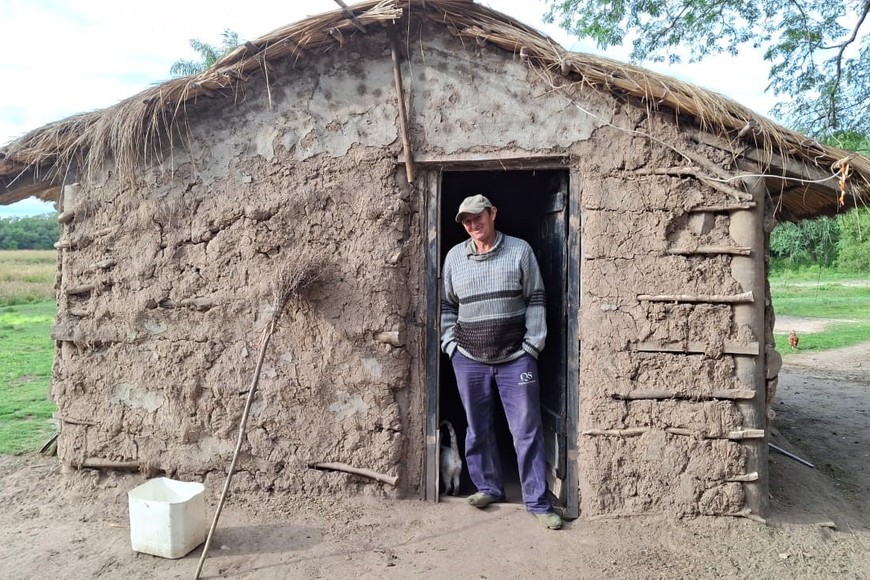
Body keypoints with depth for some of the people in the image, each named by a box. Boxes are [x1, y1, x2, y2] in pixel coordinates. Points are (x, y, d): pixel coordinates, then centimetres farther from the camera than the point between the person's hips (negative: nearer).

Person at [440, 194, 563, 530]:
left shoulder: (520, 251, -1)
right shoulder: (454, 256, 6)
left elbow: (535, 300, 0)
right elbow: (446, 305, 14)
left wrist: (532, 346, -5)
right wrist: (450, 343, 4)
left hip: (516, 358, -2)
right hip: (468, 359, 3)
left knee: (528, 431, 1)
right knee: (477, 430, 13)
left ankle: (538, 502, 14)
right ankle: (489, 488, 32)